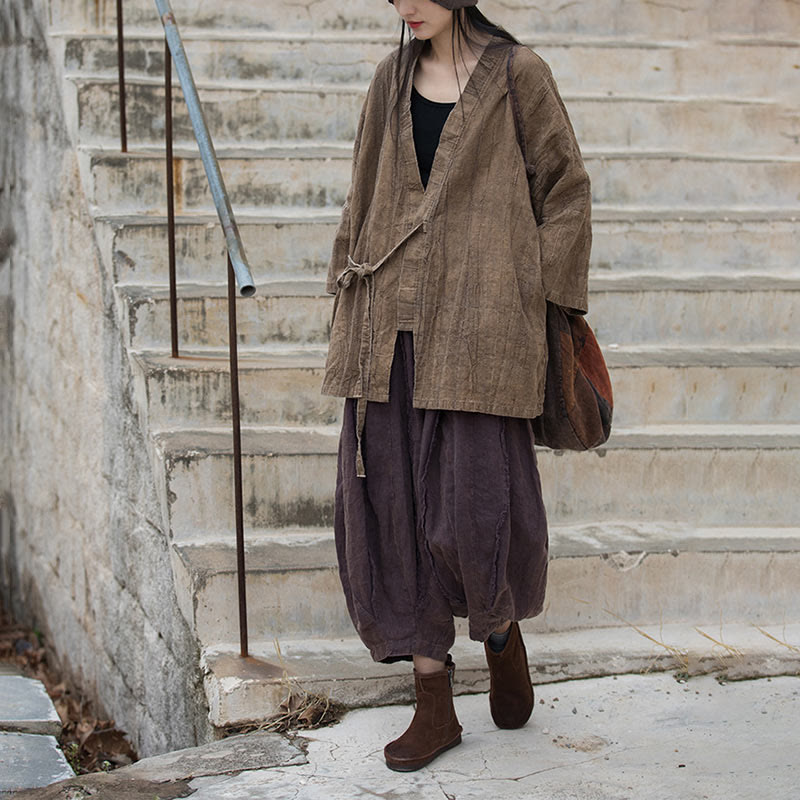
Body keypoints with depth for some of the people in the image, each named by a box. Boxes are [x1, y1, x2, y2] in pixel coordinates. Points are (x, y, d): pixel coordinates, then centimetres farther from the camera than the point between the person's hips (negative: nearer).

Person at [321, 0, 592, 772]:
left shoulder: (518, 74, 1)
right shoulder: (392, 81, 13)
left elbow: (566, 189, 3)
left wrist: (532, 300, -2)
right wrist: (349, 308, 12)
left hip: (478, 325, -4)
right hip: (391, 327, 5)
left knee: (477, 510, -7)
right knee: (388, 505, 0)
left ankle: (501, 630, 28)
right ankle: (434, 706, 10)